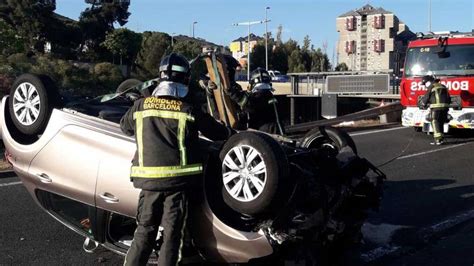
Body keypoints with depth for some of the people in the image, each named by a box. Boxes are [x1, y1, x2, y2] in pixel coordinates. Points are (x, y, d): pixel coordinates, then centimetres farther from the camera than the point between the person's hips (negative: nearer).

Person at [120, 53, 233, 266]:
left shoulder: (140, 105, 4)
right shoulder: (188, 111, -3)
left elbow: (125, 126, 22)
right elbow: (218, 132, 6)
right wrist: (231, 133, 28)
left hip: (149, 179, 3)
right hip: (178, 179, -2)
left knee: (144, 231, 14)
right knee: (172, 234, 8)